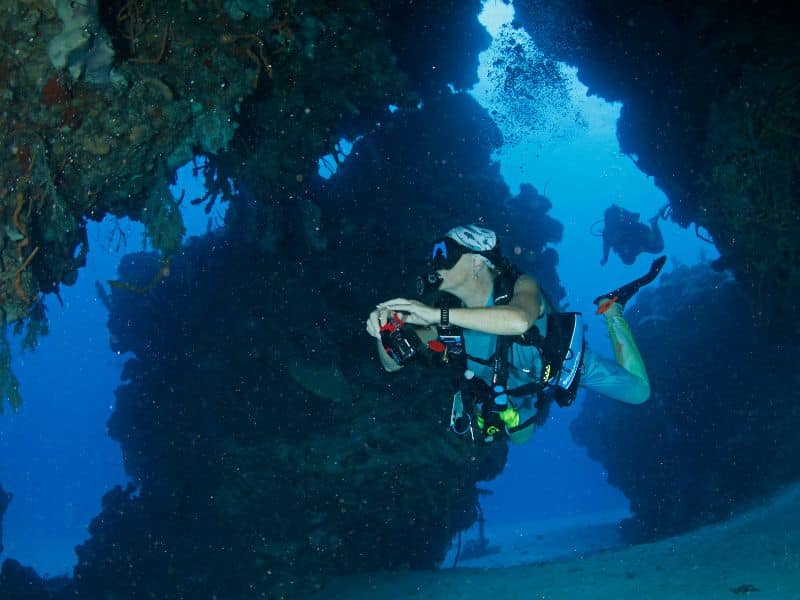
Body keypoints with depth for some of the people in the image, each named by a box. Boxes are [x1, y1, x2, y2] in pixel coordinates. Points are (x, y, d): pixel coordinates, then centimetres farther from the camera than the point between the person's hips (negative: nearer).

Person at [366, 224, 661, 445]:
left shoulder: (520, 287, -39)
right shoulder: (451, 313, -27)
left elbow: (520, 320, -65)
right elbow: (392, 363, -23)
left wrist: (438, 315, -68)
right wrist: (384, 335, -48)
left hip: (566, 359, -4)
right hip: (519, 382, 4)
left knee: (638, 391, 5)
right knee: (519, 436, 28)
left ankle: (611, 308, 20)